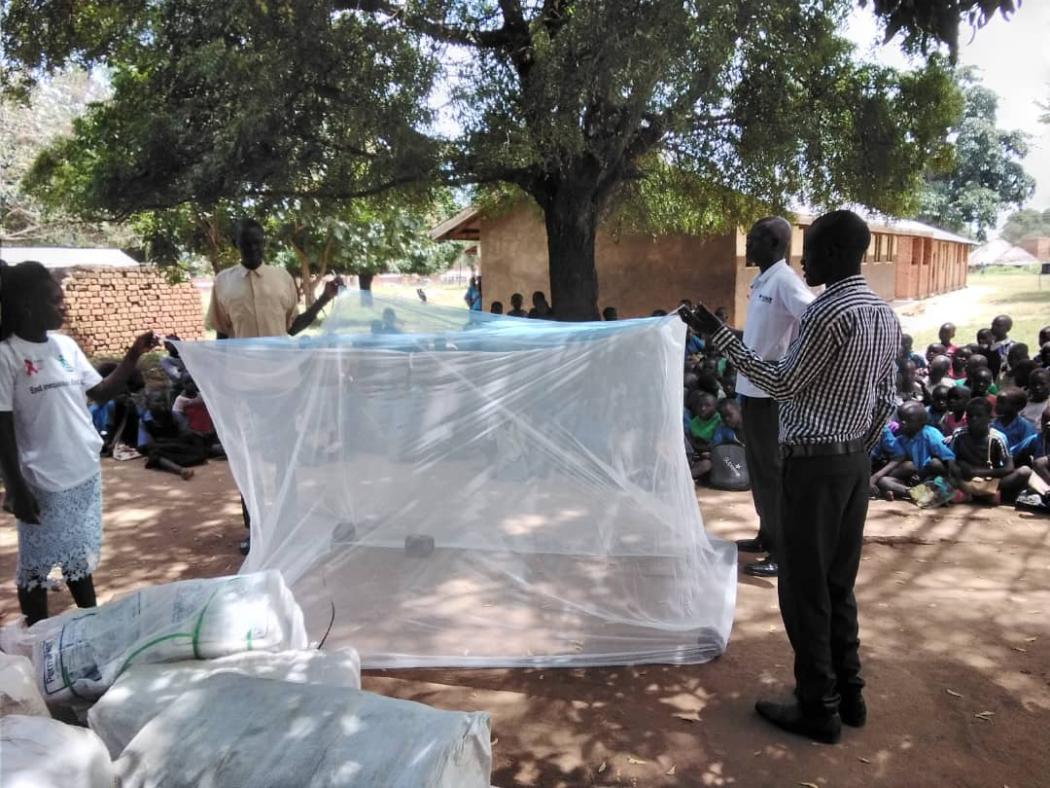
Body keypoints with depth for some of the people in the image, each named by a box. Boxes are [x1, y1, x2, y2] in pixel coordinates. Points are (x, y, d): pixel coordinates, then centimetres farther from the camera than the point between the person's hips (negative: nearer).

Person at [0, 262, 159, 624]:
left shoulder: (66, 345, 4)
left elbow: (101, 392, 13)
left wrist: (133, 355, 0)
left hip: (85, 473, 6)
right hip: (43, 482, -6)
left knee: (81, 555, 20)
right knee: (36, 563, 9)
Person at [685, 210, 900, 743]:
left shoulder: (827, 313, -19)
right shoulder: (885, 315, 9)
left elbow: (783, 385, -13)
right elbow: (885, 401, 12)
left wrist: (719, 335, -10)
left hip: (814, 464, -9)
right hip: (855, 461, 9)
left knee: (804, 588, 2)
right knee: (838, 584, 17)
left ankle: (819, 709, 12)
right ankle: (848, 695, 28)